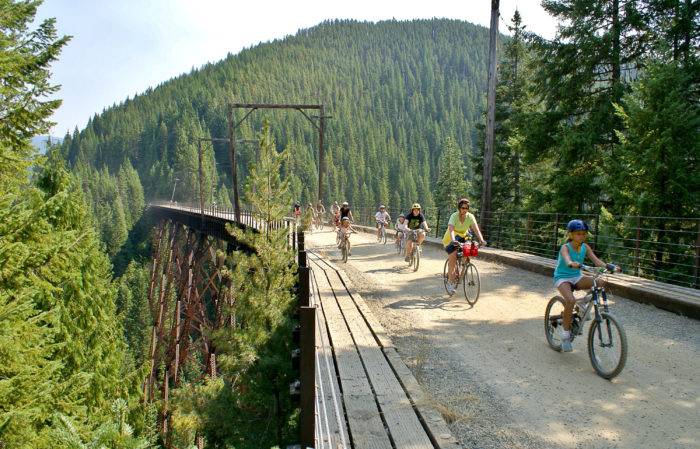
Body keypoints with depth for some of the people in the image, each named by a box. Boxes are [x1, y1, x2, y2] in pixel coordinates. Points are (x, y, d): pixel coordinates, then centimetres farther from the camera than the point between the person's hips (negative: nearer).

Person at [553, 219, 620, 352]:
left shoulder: (585, 247, -2)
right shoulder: (565, 247, -17)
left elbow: (596, 260, -13)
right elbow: (567, 259, -39)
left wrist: (609, 266, -32)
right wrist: (572, 264, -63)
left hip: (576, 277, 5)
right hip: (562, 278, -5)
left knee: (600, 282, -20)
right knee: (571, 300, -32)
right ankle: (565, 331, -15)